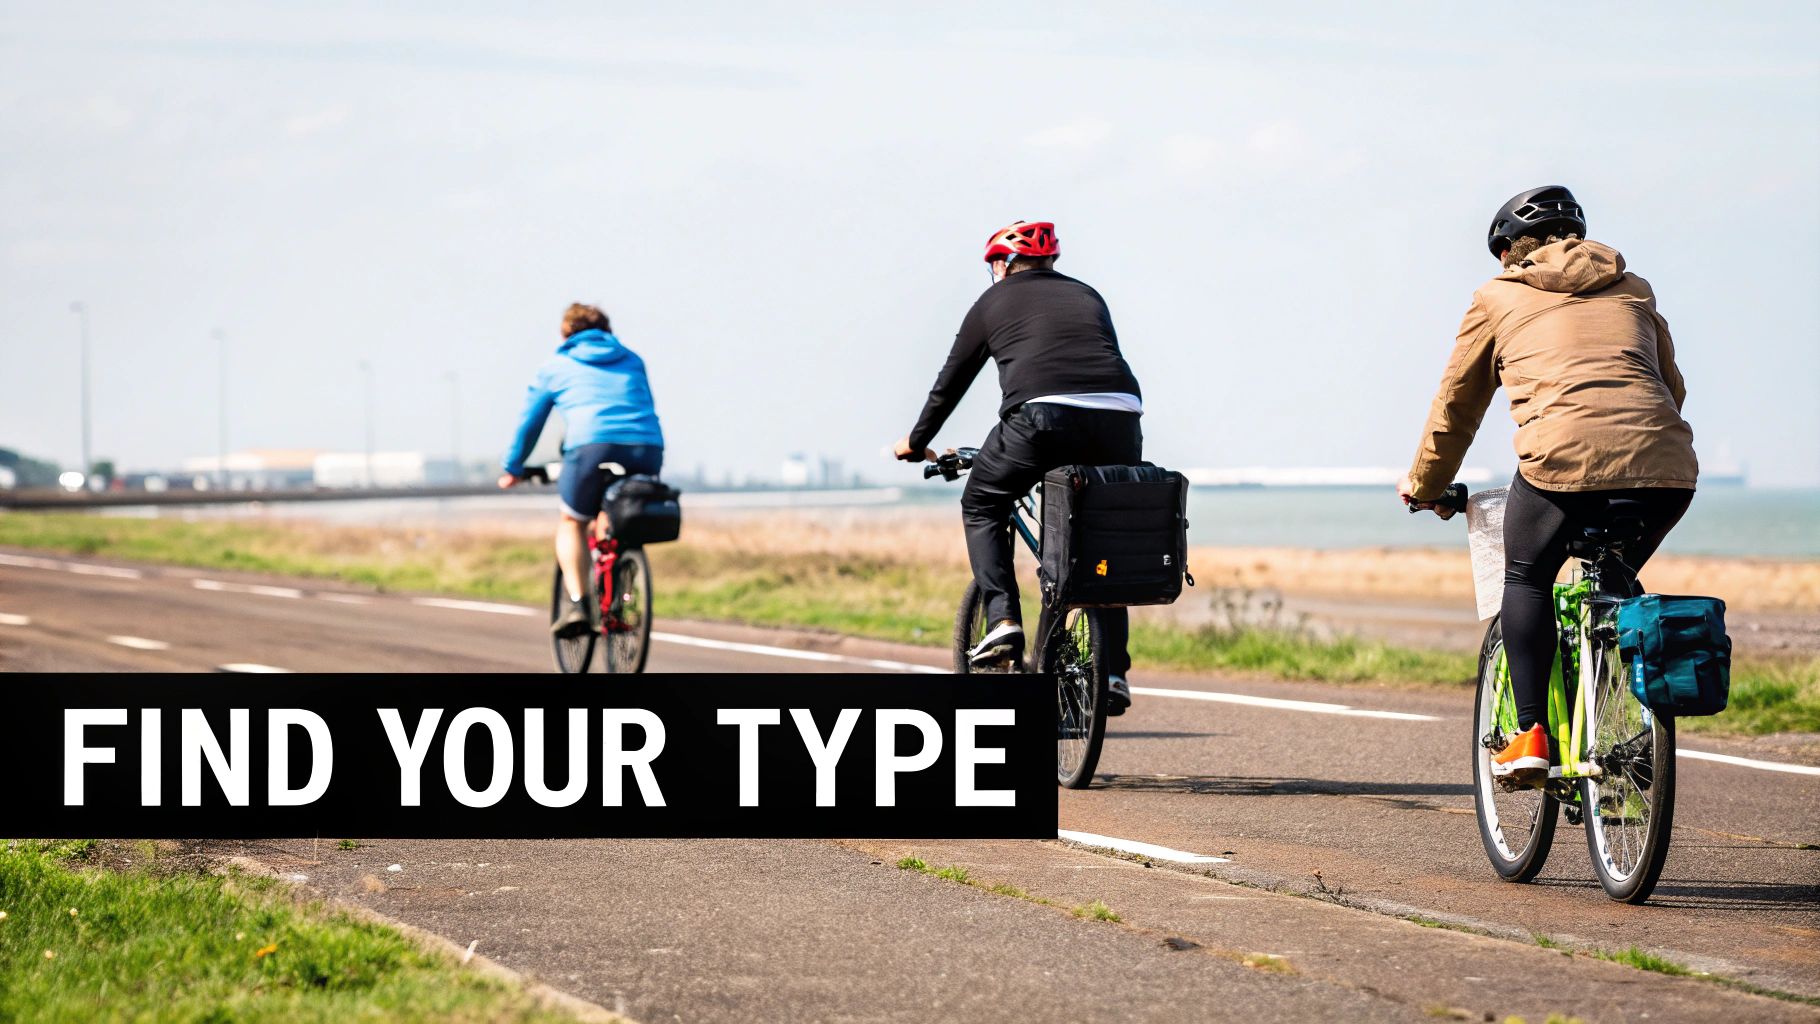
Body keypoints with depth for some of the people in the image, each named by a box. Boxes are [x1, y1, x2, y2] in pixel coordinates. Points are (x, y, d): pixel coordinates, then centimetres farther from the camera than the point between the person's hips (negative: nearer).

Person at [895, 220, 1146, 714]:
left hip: (1042, 414, -4)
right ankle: (1113, 670, 13)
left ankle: (1002, 620, 3)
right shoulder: (1087, 296, 30)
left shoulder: (996, 300, 20)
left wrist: (916, 442, 41)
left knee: (982, 507, 20)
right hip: (1119, 416, 4)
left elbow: (952, 380, 27)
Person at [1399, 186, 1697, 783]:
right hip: (1666, 467, 3)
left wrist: (1425, 484, 43)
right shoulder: (1633, 292, 29)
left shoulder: (1499, 298, 21)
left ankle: (1531, 735, 8)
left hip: (1565, 457, -3)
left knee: (1526, 578, 20)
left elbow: (1456, 404, 28)